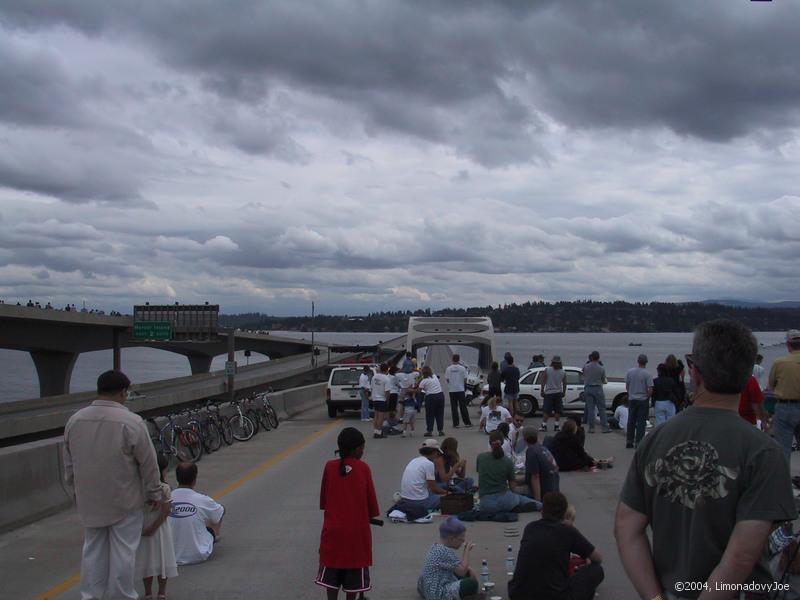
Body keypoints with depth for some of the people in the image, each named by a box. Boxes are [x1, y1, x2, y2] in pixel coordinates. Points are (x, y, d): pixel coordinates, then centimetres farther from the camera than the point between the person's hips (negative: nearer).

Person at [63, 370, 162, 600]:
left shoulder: (75, 420, -1)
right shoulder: (131, 422, -17)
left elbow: (69, 465, 9)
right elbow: (148, 463, -11)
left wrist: (75, 494, 21)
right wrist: (155, 493, 3)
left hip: (89, 502, 5)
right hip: (124, 502, -5)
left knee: (93, 551, 16)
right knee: (123, 553, 6)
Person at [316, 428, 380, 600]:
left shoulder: (329, 467, -5)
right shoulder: (363, 468, -8)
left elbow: (323, 498, 4)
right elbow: (371, 499, -1)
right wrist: (368, 516, 17)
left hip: (333, 528, 1)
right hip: (357, 529, -1)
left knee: (331, 572, 11)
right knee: (354, 571, 11)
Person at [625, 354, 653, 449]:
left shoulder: (630, 372, -2)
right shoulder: (647, 374, -13)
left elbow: (626, 386, 6)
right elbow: (650, 389, -14)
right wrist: (648, 397, 5)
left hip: (632, 399, 4)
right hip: (643, 400, -4)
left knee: (631, 421, 12)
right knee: (641, 422, 1)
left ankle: (629, 442, 16)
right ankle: (638, 442, 1)